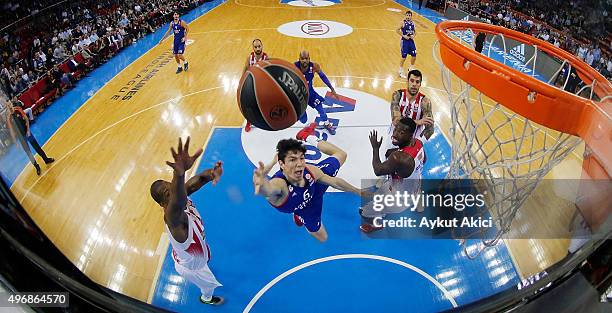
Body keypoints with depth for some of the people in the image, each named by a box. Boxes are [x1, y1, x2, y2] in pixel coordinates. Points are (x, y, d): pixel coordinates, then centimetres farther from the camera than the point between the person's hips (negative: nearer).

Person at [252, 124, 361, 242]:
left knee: (341, 155, 19)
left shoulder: (310, 171, -36)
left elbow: (334, 182, -16)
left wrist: (358, 192, -5)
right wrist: (260, 181, -102)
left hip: (315, 182, 2)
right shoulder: (279, 184, -51)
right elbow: (268, 188, -78)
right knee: (322, 237, 18)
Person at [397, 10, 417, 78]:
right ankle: (401, 72, 12)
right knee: (403, 57, -2)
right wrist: (403, 36, -17)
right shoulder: (403, 23, -8)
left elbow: (415, 31, 18)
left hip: (411, 41, 5)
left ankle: (410, 69, 30)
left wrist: (413, 35, -3)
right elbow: (397, 30, -10)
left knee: (414, 56, 8)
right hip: (405, 41, -5)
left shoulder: (412, 23, 7)